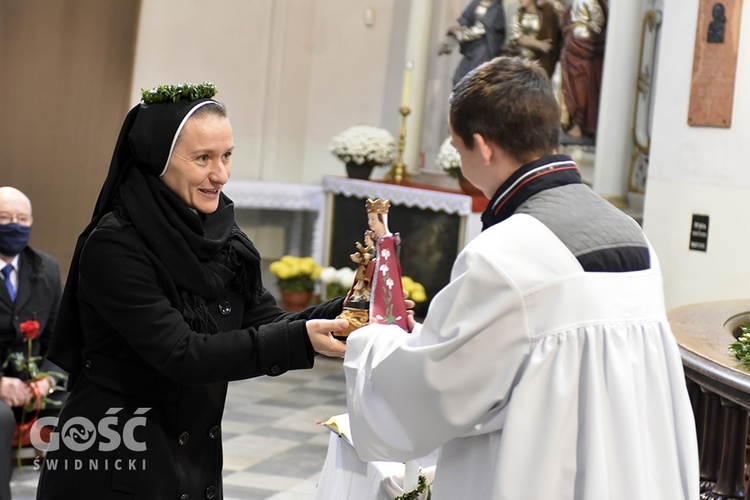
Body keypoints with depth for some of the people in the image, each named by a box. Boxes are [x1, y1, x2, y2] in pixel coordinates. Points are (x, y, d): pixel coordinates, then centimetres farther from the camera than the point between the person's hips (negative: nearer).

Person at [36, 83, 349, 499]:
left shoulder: (222, 236, 3)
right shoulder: (113, 245, -19)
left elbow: (265, 323, 1)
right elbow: (180, 354, -25)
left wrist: (345, 314, -17)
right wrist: (300, 339, -31)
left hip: (197, 459, 7)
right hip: (112, 459, -7)